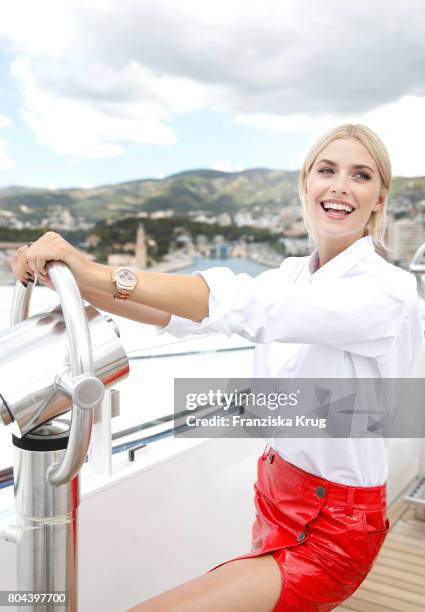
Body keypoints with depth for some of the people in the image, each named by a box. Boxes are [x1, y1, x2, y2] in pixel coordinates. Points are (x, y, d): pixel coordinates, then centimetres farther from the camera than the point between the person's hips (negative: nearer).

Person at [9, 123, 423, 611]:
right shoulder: (292, 274, 3)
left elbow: (253, 308, -34)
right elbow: (185, 311, -10)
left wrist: (98, 272, -37)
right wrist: (70, 278, -24)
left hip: (330, 532, -6)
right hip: (276, 494, 7)